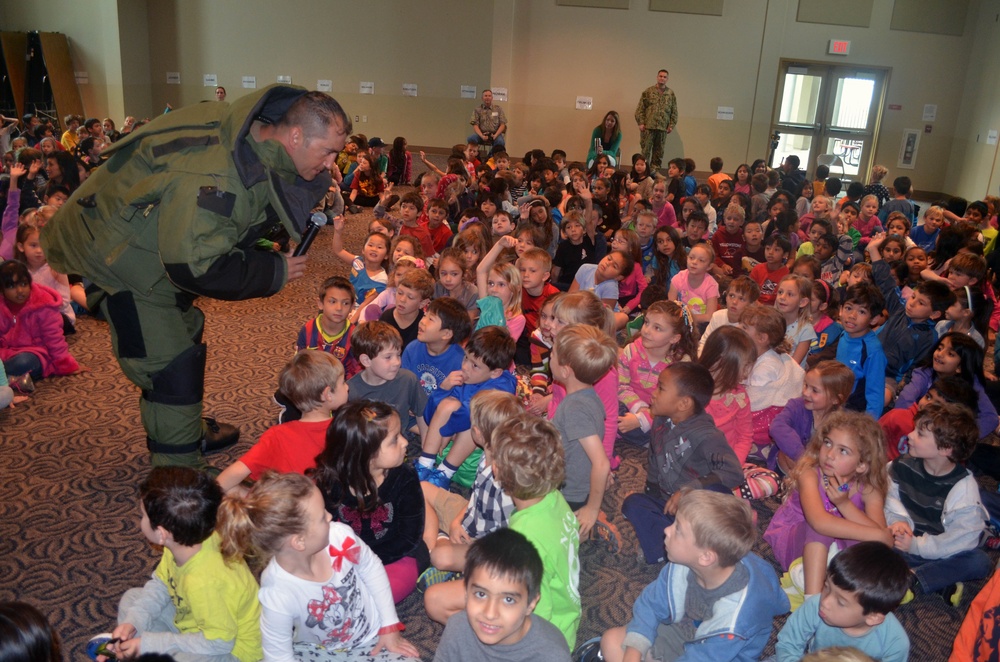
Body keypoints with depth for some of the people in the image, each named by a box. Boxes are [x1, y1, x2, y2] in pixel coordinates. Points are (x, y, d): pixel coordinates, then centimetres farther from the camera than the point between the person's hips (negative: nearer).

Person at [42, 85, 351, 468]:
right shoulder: (219, 173, -38)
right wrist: (274, 272, -25)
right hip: (115, 251, -10)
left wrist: (315, 218, -11)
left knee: (185, 336, 23)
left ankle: (190, 435, 44)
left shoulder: (254, 137, -9)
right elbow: (194, 265, -36)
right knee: (172, 367, -9)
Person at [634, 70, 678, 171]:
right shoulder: (648, 91, 2)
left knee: (659, 151, 6)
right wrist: (641, 123, -6)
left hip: (663, 128, 2)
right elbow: (640, 108, 1)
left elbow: (674, 111, 11)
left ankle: (655, 169, 14)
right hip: (648, 126, -2)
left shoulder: (671, 94, 9)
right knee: (646, 149, -2)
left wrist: (672, 125, 2)